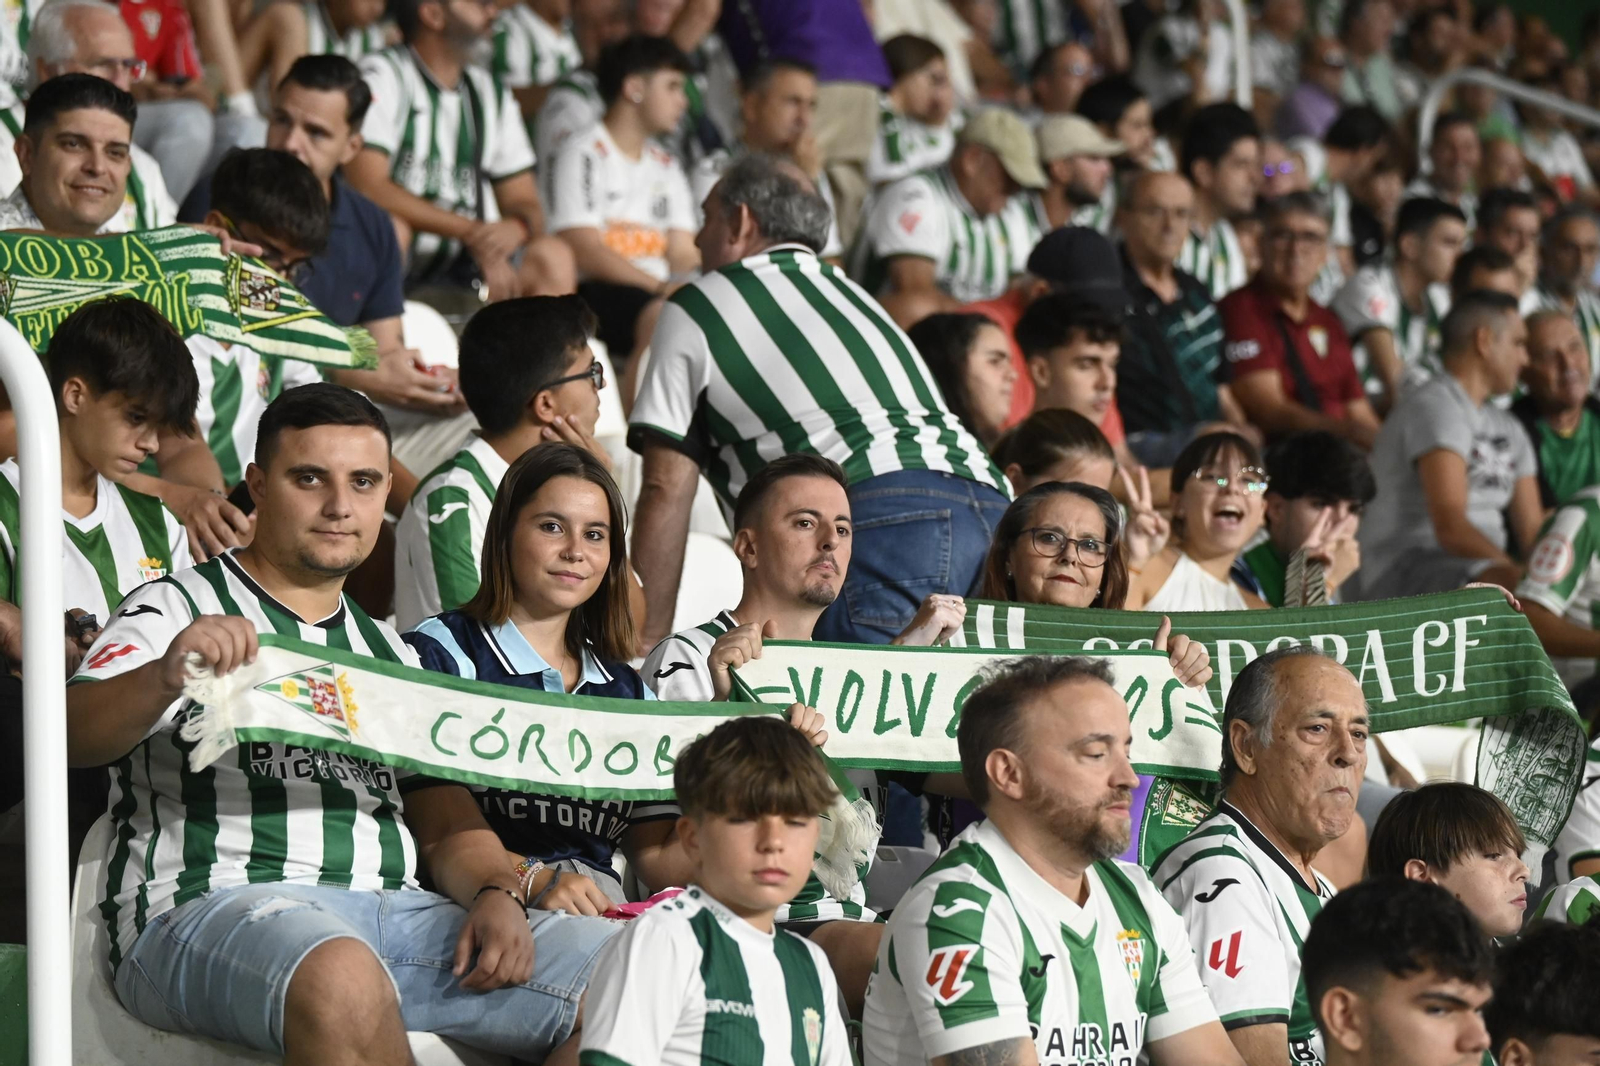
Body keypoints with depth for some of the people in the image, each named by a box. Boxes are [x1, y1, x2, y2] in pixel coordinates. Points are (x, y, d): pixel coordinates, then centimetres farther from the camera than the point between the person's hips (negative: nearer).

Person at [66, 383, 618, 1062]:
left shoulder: (388, 652, 28)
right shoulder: (178, 611, 10)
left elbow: (447, 821, 22)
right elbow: (73, 737, -8)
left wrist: (495, 894, -2)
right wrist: (164, 679, -31)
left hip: (394, 912, 6)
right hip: (213, 908, -6)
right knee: (342, 980, -42)